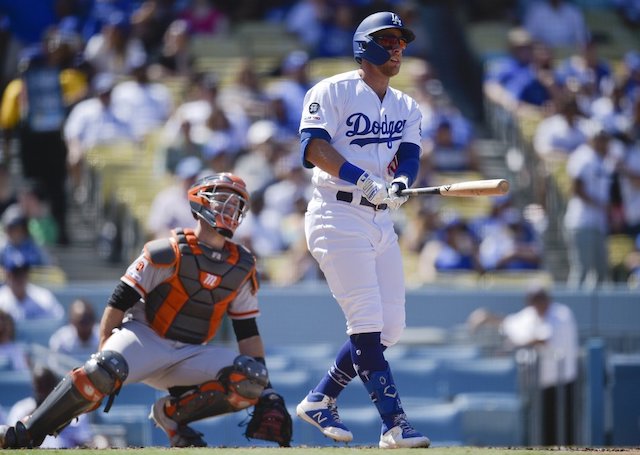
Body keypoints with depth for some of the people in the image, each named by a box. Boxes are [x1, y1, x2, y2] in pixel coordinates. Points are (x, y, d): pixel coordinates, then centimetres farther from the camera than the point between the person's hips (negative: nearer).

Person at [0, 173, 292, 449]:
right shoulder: (169, 252, -9)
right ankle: (25, 434, -27)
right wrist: (103, 353, -14)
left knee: (250, 378, -19)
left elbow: (248, 332, 12)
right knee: (104, 371, -36)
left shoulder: (242, 268, 8)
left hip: (189, 355, 5)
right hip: (145, 338, -5)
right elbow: (119, 302, -8)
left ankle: (172, 413, -6)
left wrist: (265, 391, 5)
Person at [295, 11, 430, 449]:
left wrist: (400, 182, -21)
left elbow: (409, 154, 2)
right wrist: (362, 180, -29)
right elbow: (314, 146, -17)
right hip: (338, 216, -8)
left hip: (381, 222, 8)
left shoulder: (406, 107, 17)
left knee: (390, 326, 5)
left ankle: (319, 400, 19)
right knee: (367, 322, -13)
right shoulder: (333, 92, -3)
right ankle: (394, 423, -18)